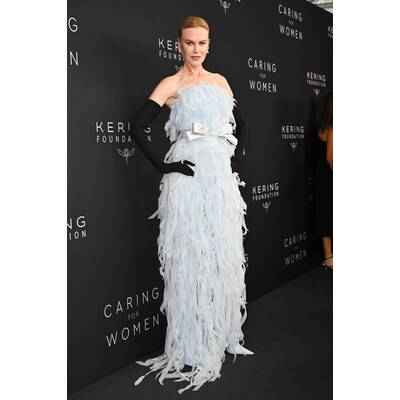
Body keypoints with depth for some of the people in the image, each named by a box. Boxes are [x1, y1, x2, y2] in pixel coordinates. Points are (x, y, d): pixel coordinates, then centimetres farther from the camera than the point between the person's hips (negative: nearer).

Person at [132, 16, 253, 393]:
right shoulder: (171, 85, 1)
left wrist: (238, 159, 12)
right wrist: (163, 166, -10)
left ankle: (222, 334, 25)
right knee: (190, 257, -3)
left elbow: (241, 123, 25)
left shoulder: (220, 81, 16)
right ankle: (192, 347, 9)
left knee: (223, 255, 9)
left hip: (221, 176, 5)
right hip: (188, 178, -5)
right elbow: (138, 128, -6)